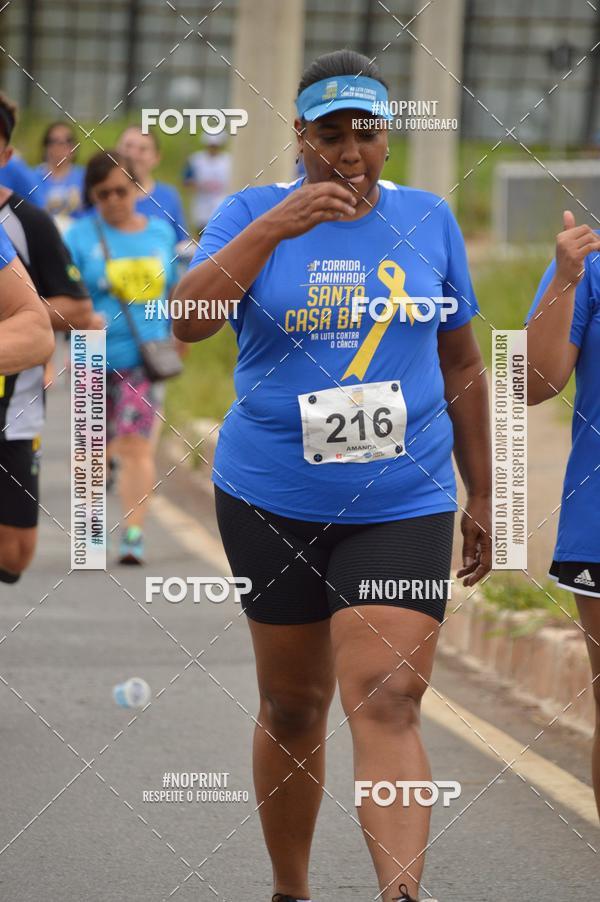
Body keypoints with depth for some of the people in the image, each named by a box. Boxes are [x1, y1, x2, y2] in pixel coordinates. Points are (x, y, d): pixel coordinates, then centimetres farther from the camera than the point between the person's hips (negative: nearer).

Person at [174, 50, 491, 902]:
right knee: (291, 705, 11)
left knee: (386, 702, -16)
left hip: (402, 503, 0)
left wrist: (481, 497, 15)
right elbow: (190, 320, -17)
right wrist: (273, 228, -26)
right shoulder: (253, 212, 0)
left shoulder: (428, 220, 6)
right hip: (272, 500, 0)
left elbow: (461, 364, 14)